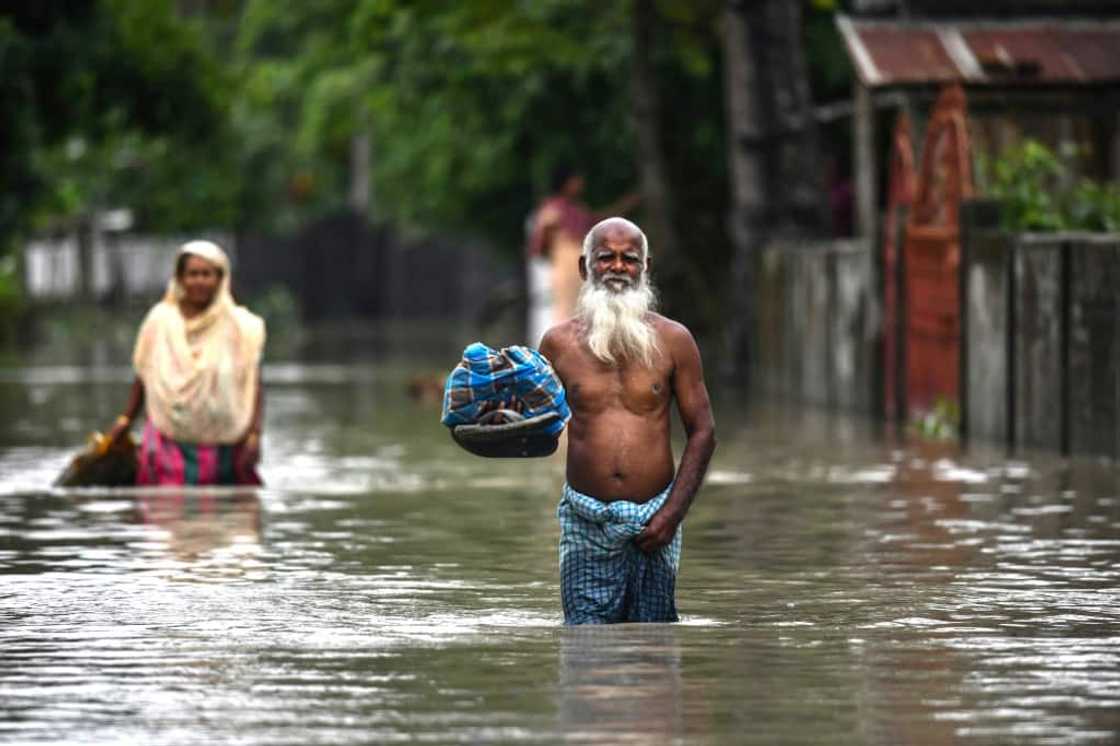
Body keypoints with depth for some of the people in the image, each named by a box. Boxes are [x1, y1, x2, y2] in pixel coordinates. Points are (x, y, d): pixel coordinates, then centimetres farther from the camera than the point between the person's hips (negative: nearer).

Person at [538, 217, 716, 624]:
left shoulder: (672, 339, 3)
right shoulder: (559, 342, 4)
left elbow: (702, 433, 4)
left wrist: (672, 514, -5)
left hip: (653, 518, 0)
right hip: (586, 520, 0)